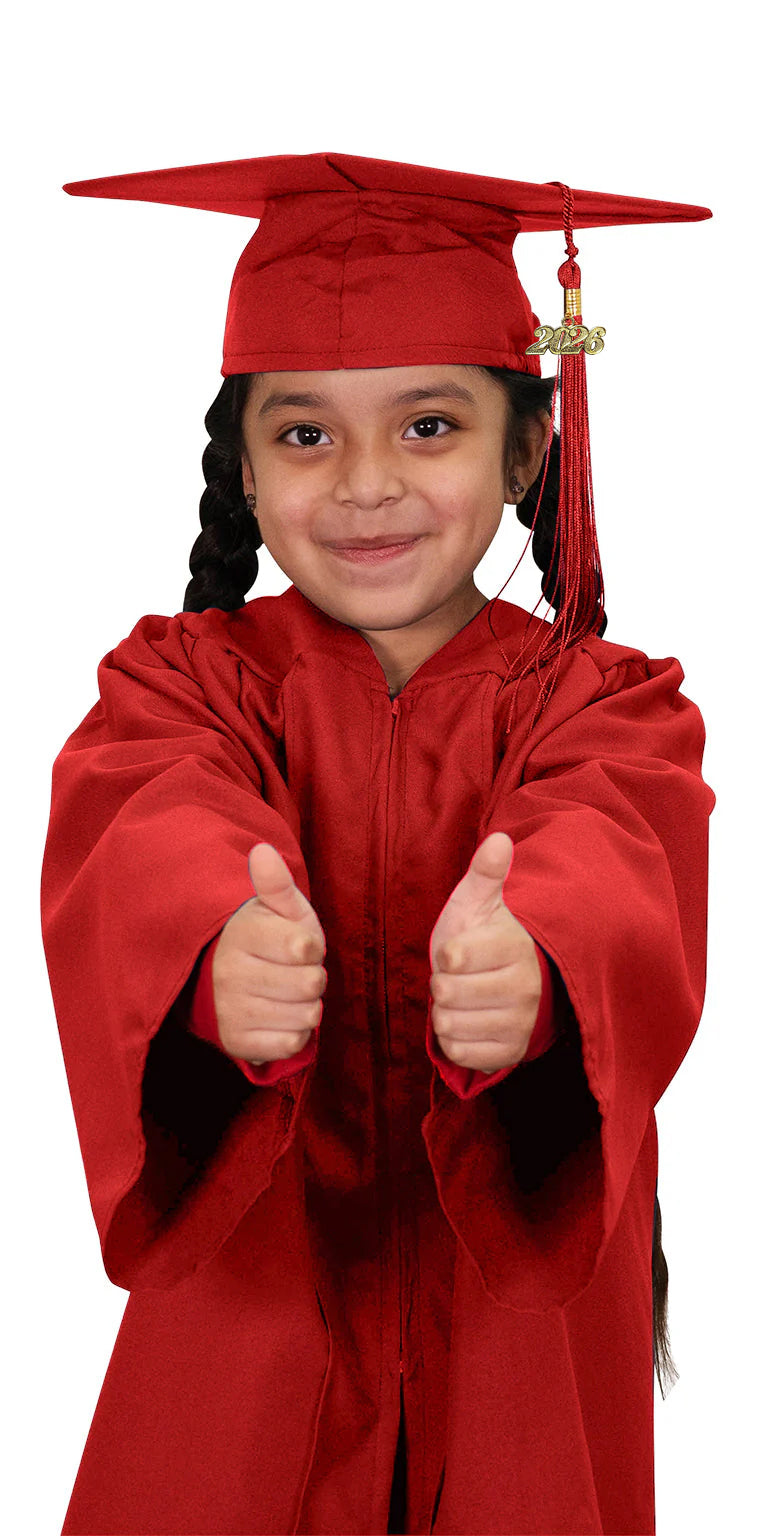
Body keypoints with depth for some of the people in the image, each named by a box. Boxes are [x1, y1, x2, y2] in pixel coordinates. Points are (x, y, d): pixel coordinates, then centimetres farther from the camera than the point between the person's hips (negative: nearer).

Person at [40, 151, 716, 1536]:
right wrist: (222, 962, -48)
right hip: (244, 1318, 0)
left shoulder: (606, 705, -4)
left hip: (521, 1321, 0)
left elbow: (619, 875, -25)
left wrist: (531, 973, -50)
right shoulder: (181, 681, -2)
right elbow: (149, 841, -24)